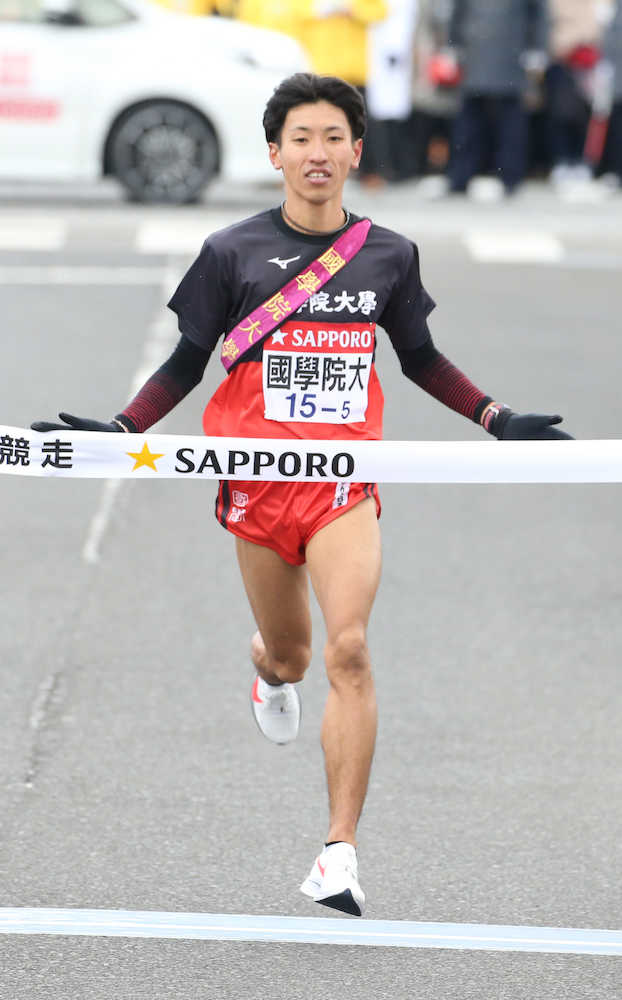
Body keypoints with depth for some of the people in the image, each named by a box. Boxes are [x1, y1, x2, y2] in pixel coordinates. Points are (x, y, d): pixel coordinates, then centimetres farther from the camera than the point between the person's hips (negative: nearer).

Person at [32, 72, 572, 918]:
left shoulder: (389, 255, 4)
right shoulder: (233, 252, -1)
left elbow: (420, 359, 18)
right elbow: (187, 365, 4)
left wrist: (498, 420, 11)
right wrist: (120, 430, -8)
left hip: (346, 477, 0)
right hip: (259, 475, 0)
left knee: (348, 649, -16)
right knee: (290, 653, 11)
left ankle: (340, 854, -15)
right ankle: (269, 671, 54)